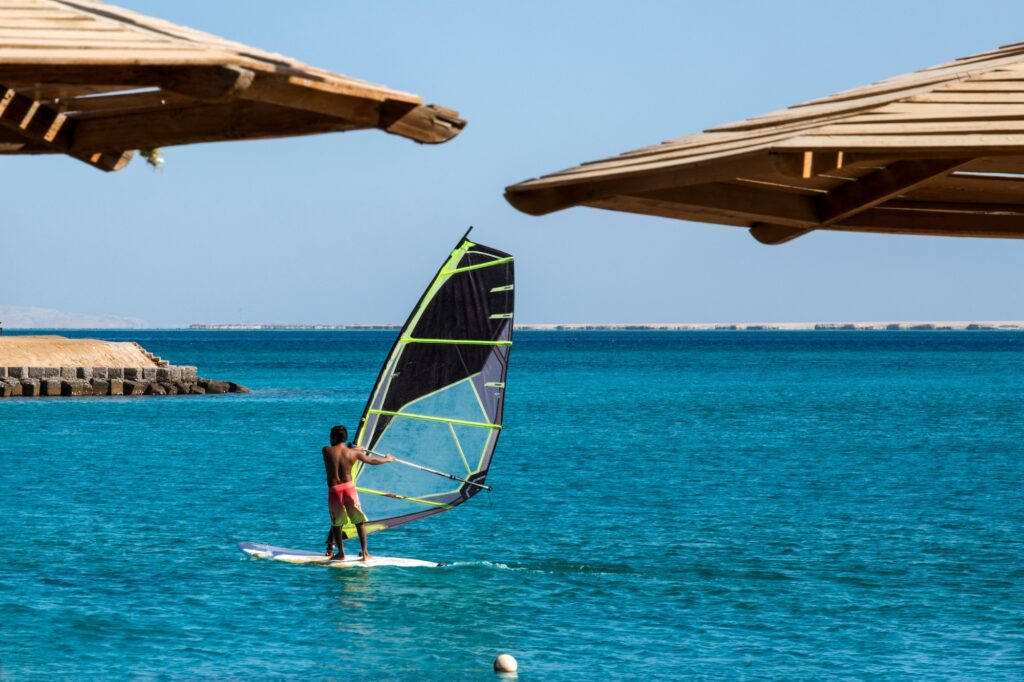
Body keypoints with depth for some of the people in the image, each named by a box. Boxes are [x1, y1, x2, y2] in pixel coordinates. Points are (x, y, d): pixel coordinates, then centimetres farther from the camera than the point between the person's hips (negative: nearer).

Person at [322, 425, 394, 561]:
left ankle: (340, 553, 14)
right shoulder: (354, 453, 3)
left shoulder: (327, 451, -1)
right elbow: (373, 461, 16)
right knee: (359, 522, 11)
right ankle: (365, 553, 8)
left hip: (334, 490, -1)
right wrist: (387, 459, 35)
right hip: (349, 488, 1)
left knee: (336, 523, 14)